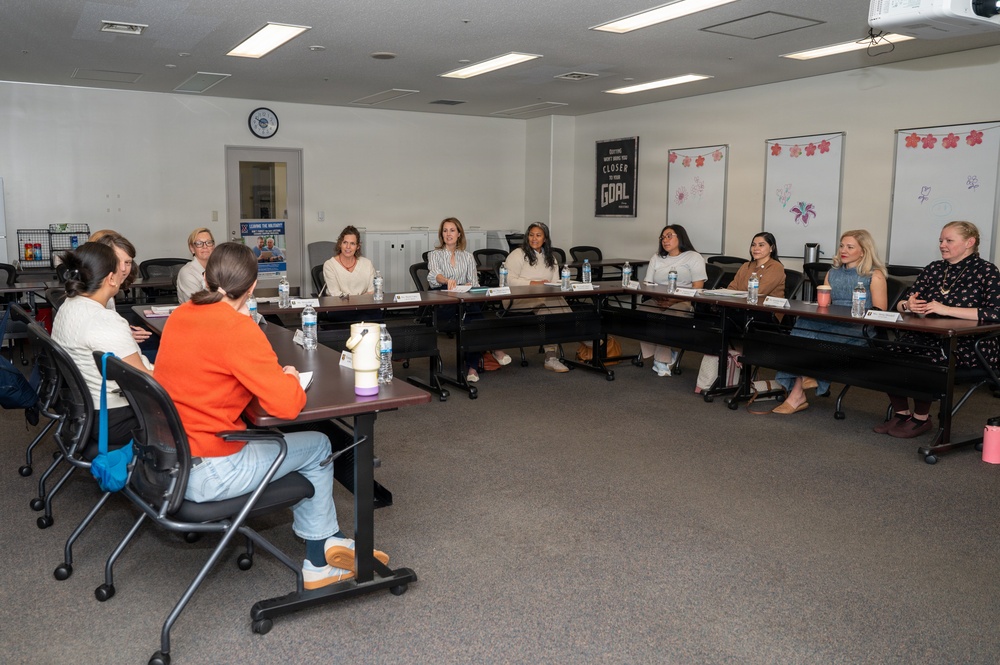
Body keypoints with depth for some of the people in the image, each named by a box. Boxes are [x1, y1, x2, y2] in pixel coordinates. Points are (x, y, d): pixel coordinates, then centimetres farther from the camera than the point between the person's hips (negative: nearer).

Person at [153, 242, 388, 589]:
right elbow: (288, 405, -25)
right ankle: (321, 554, 29)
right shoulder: (238, 329, -21)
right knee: (317, 446, 11)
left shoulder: (179, 315, 2)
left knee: (270, 439, 26)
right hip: (205, 475, -8)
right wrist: (290, 377, -3)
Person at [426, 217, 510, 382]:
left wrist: (467, 287, -14)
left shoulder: (468, 257, 20)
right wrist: (447, 280, -36)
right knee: (472, 309, -36)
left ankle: (472, 367, -34)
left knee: (472, 319, -35)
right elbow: (434, 276, -13)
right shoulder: (434, 255, 11)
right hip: (442, 306, -2)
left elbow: (474, 283, 11)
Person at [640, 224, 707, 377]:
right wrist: (658, 298, -9)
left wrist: (673, 300, -17)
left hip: (684, 303, -4)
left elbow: (697, 288, -3)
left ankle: (662, 359, -24)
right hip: (658, 302, 4)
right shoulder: (657, 258, 24)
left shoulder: (694, 257, 8)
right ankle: (663, 358, -23)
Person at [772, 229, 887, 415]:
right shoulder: (832, 273, 22)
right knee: (806, 322, -30)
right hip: (831, 326, 5)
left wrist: (858, 318, -15)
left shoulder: (874, 276, 6)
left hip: (859, 332, -5)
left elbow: (880, 314, -1)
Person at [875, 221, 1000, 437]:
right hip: (927, 337, 5)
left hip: (968, 345, -5)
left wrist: (946, 309, -22)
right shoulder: (934, 269, 15)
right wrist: (908, 305, -11)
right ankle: (901, 414, -4)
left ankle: (921, 419, -9)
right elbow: (901, 304, 15)